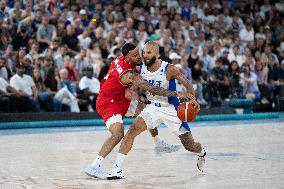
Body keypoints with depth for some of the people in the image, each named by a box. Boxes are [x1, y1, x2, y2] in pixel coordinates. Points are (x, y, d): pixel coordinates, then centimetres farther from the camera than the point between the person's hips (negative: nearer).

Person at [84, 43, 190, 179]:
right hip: (108, 102, -10)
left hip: (121, 100, 10)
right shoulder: (128, 75, -31)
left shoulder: (120, 60, -4)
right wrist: (176, 94, -33)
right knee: (118, 134, -27)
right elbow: (152, 89, -34)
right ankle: (94, 166, -24)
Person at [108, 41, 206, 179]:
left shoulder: (169, 69, -18)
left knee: (189, 145, 6)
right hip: (153, 107, 3)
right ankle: (117, 168, -22)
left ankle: (201, 154, 45)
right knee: (133, 129, -22)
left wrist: (192, 98, -28)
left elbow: (187, 84, -9)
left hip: (172, 109, -3)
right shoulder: (141, 69, -7)